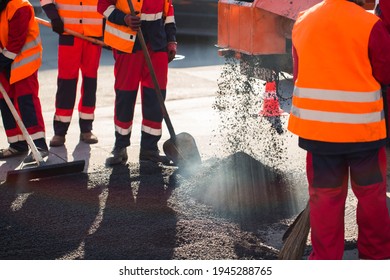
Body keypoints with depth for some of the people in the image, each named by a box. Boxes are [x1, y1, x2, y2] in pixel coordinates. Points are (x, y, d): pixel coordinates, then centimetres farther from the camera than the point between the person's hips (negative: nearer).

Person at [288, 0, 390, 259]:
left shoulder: (302, 22, 4)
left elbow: (299, 75, 10)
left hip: (317, 129, 3)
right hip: (363, 129, -3)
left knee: (325, 197, 11)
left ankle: (325, 260, 14)